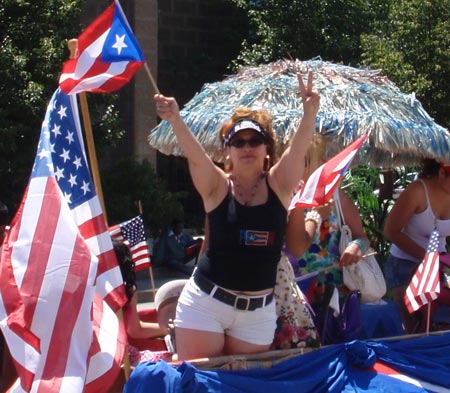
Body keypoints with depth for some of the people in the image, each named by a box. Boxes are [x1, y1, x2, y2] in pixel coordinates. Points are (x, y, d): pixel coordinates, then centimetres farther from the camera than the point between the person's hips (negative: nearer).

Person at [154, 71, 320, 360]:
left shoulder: (279, 186, 1)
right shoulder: (217, 187, -3)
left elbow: (299, 149, -15)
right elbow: (194, 154, -20)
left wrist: (309, 113, -33)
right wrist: (175, 120, -38)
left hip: (259, 312, 2)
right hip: (205, 303, -2)